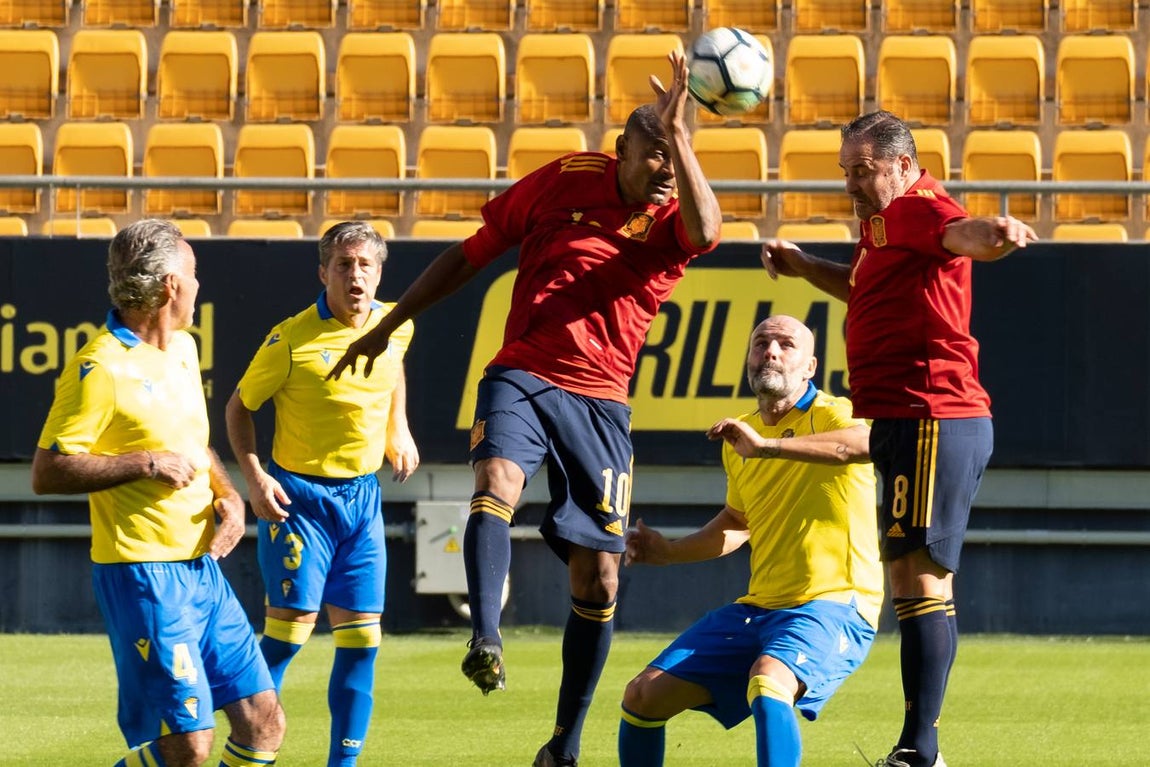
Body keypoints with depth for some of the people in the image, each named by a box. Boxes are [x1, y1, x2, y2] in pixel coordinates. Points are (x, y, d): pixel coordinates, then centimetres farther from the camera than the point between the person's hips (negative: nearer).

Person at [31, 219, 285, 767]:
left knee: (263, 723, 4)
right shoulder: (100, 368, -14)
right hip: (143, 575, -8)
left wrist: (228, 496, 9)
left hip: (202, 569, 8)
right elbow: (47, 473, -17)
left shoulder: (183, 349, 13)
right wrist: (145, 463, -18)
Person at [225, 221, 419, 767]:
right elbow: (240, 405, -3)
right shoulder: (291, 339, -14)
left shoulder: (396, 326, 0)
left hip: (362, 496, 5)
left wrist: (399, 430, 16)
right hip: (299, 495, -5)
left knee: (360, 638, 3)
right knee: (291, 626, -9)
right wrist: (253, 475, -14)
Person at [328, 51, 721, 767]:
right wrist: (387, 327, 14)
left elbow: (705, 231, -28)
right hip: (523, 377, -1)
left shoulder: (675, 218, 0)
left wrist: (678, 133, -29)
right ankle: (486, 641, -50)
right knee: (497, 482, -33)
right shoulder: (565, 182, 0)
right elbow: (472, 254, 9)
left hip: (601, 404, 1)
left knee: (599, 578, 1)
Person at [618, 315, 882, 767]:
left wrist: (767, 445, -40)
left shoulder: (830, 416, -10)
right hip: (757, 607, 8)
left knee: (766, 685, -38)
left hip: (832, 604, -8)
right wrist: (668, 552, 17)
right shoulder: (739, 436, 12)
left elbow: (872, 441, -37)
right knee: (643, 696, 2)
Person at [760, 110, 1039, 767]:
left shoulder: (915, 209, -12)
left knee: (917, 576, -15)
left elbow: (960, 233, -35)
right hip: (911, 419, 12)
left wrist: (995, 234, -57)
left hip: (929, 418, -12)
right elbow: (865, 287, 41)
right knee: (930, 583, 17)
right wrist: (804, 267, 26)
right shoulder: (884, 222, 21)